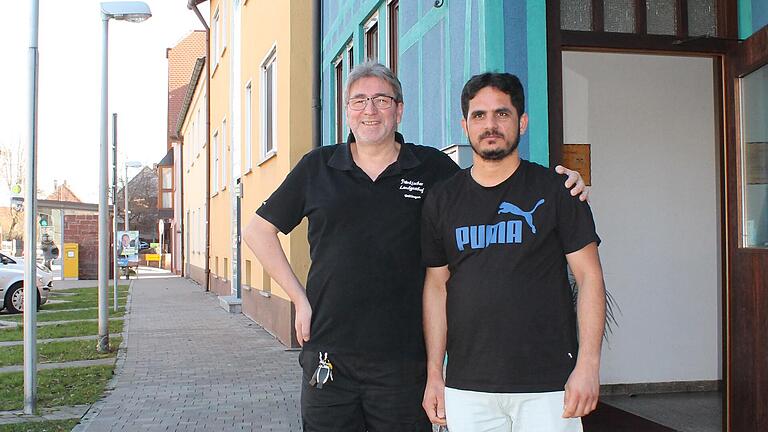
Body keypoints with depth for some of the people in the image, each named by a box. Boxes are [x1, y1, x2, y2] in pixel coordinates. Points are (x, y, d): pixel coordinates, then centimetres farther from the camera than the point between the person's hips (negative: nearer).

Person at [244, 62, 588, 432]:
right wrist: (299, 298, 4)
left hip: (404, 360, 0)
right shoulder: (317, 167, 7)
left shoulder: (433, 167, 5)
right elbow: (258, 230, 12)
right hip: (328, 360, 1)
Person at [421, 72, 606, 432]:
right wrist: (434, 374, 6)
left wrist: (588, 365, -9)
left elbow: (589, 277, -1)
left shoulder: (555, 190, 1)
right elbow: (436, 286, 10)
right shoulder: (441, 200, 8)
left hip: (547, 384, -2)